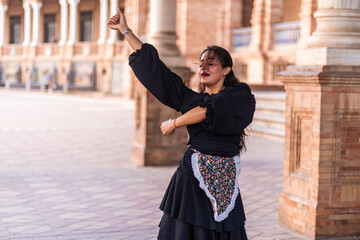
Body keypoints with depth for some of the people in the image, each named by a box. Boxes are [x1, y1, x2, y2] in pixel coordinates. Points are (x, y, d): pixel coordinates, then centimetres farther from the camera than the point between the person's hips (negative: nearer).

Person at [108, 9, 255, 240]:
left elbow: (210, 111, -14)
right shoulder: (191, 99, 13)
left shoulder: (241, 95, 3)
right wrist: (125, 30, 14)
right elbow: (154, 67, 13)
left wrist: (175, 123, 0)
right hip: (191, 179, 2)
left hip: (223, 184, -2)